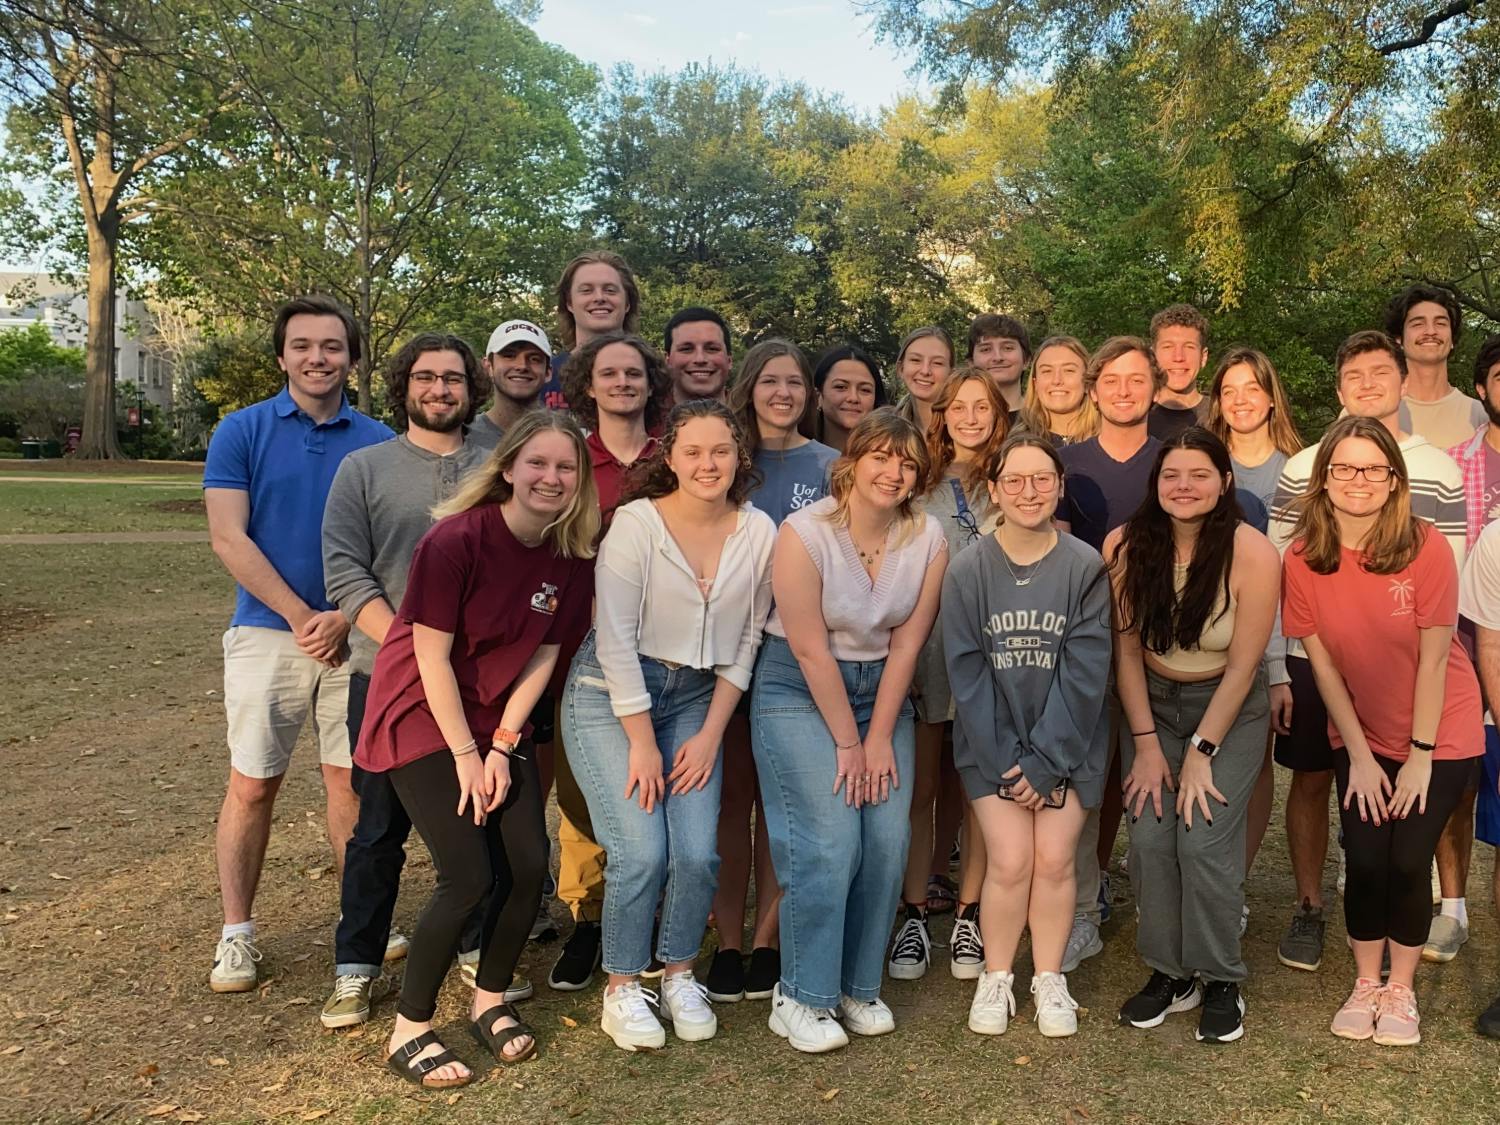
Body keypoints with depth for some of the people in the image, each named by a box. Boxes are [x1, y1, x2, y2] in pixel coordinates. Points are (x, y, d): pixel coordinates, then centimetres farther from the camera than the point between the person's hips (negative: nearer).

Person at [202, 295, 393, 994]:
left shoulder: (377, 441, 4)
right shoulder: (242, 432, 0)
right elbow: (228, 538, -7)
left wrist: (347, 615, -13)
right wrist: (301, 616, -13)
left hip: (354, 635, 1)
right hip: (268, 631, -1)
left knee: (350, 778, 8)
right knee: (252, 784, 4)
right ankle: (236, 934, 18)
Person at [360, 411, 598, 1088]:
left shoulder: (572, 557, -6)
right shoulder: (456, 540, -22)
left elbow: (544, 655, -1)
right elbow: (432, 656, -18)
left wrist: (502, 745, -6)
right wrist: (466, 754, -14)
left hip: (499, 721, 6)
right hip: (423, 717, -5)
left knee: (528, 867, -1)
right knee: (469, 878, -10)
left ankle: (490, 1002, 24)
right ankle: (408, 1031, 10)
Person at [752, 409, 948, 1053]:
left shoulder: (928, 539, -5)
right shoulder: (805, 532, -17)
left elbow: (906, 644, -3)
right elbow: (810, 649, -16)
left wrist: (879, 738, -6)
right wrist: (847, 742, -12)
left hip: (882, 689, 4)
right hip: (799, 690, -4)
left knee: (888, 842, -4)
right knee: (829, 842, -12)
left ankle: (858, 986, 16)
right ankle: (800, 999, 4)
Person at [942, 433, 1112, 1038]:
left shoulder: (1086, 567, -8)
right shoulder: (967, 570, -7)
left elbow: (1084, 672, -10)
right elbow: (967, 673, -7)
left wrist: (1044, 759, -13)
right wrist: (1004, 762, -12)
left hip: (1066, 742, 0)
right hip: (993, 745, 0)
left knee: (1054, 860, -1)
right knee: (1010, 861, -5)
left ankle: (1049, 980, 21)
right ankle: (996, 979, 17)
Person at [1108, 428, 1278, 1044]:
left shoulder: (1252, 553, -18)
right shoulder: (1125, 546, -12)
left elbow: (1242, 666, -14)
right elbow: (1127, 650, -6)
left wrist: (1201, 752, -14)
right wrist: (1147, 745, -8)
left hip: (1230, 709, -2)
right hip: (1151, 703, 2)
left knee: (1204, 841, -14)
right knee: (1149, 838, -9)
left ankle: (1220, 981, 8)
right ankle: (1169, 972, 11)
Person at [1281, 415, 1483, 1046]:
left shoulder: (1426, 548, -19)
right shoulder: (1303, 558, -12)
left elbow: (1434, 657, -15)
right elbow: (1322, 660, -7)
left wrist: (1421, 755, -11)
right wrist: (1360, 756, -5)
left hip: (1438, 735, -2)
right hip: (1359, 738, 2)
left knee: (1409, 861, -3)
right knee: (1365, 861, -1)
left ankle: (1401, 990, 21)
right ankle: (1365, 984, 23)